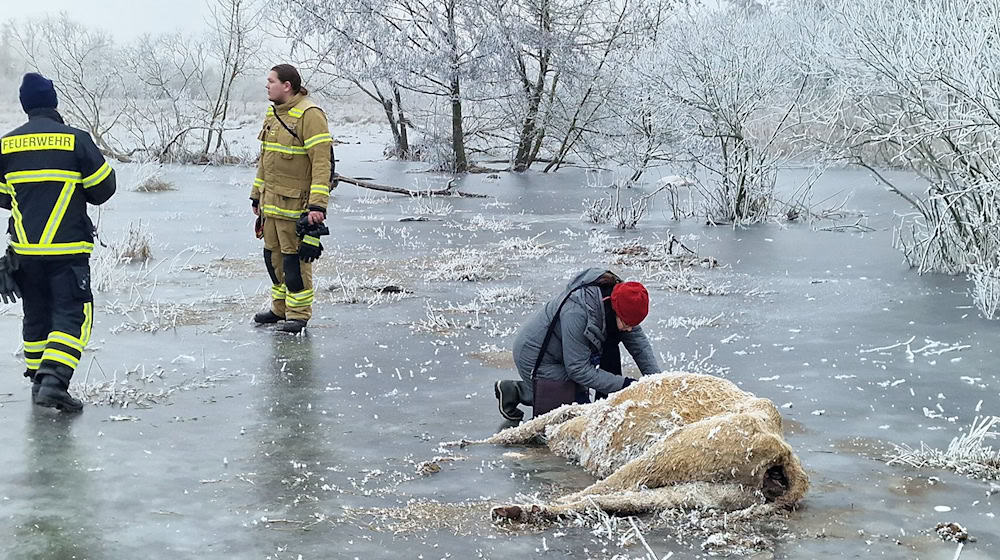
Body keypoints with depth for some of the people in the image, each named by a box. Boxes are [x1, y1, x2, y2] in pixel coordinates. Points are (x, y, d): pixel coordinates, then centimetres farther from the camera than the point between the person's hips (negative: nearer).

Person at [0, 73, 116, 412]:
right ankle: (54, 381, -17)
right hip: (68, 250, -4)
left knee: (37, 315, 18)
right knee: (72, 315, -2)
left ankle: (38, 380, 25)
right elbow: (103, 187, -2)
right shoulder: (75, 140, -9)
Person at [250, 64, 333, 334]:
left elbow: (322, 161, -19)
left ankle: (298, 314, 8)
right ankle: (280, 308, 27)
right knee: (273, 255, 14)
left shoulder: (309, 114, -15)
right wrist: (257, 195, 23)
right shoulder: (273, 113, 14)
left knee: (295, 257, -2)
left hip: (296, 203, -9)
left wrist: (317, 205, -25)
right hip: (272, 201, 9)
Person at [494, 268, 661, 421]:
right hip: (536, 358, -8)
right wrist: (623, 384, -29)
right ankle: (514, 391, 1)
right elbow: (579, 369, -31)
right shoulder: (577, 312, -37)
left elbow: (639, 342, -4)